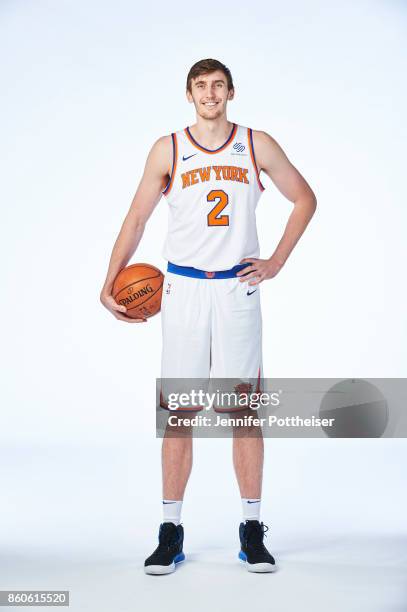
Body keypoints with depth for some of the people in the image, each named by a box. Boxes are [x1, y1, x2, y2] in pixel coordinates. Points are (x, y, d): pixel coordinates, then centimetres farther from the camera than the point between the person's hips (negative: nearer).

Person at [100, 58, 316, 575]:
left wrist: (277, 261, 6)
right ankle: (170, 532, 12)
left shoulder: (257, 145, 6)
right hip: (183, 287, 0)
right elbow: (136, 218, 8)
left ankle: (252, 532, 12)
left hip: (238, 287, 0)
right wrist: (109, 285, 0)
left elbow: (304, 199, 14)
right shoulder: (167, 149, 5)